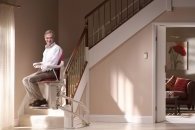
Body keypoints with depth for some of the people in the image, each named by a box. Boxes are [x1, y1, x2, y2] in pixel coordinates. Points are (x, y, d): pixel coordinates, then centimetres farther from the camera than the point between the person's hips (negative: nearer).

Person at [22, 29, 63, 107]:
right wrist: (38, 64, 2)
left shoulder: (56, 48, -9)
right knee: (25, 80, -3)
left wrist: (40, 66, -8)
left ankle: (42, 100, -17)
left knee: (31, 80, -26)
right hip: (43, 71, 9)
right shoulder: (46, 48, 20)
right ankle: (34, 100, -8)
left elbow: (52, 64, -16)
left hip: (51, 72, -9)